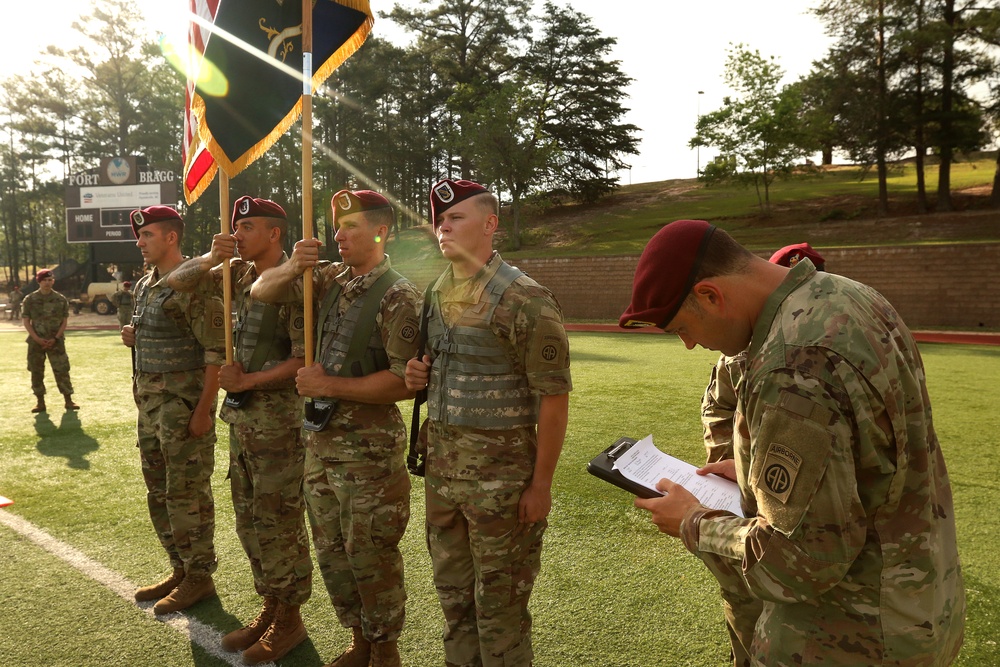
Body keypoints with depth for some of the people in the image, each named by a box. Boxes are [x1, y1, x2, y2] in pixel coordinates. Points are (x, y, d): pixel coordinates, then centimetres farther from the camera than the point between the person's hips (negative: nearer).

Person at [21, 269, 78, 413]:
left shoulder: (61, 299, 2)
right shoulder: (30, 299, 1)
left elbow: (64, 321, 2)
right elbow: (25, 321, 0)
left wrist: (55, 338, -10)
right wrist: (37, 338, -11)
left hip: (56, 341, -1)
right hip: (36, 341, 1)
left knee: (62, 370, -4)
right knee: (36, 372, 5)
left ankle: (68, 400, 3)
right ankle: (40, 402, 15)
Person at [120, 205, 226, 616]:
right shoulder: (144, 285, 13)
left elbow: (218, 351, -20)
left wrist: (203, 410, -22)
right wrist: (134, 337, 2)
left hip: (184, 401, -9)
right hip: (150, 401, 9)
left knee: (187, 493, -1)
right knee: (158, 491, 16)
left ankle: (199, 577, 14)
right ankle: (180, 570, 30)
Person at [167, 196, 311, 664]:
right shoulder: (238, 274, 8)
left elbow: (303, 360, -19)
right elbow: (177, 283, 13)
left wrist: (246, 381, -15)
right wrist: (210, 258, -5)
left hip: (279, 418, -8)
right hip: (241, 415, 8)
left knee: (279, 522, 3)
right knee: (249, 521, 16)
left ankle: (289, 620, 19)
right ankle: (270, 608, 31)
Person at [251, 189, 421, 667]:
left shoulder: (398, 296, -14)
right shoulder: (328, 279, 5)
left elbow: (405, 382, -20)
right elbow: (261, 292, 8)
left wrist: (332, 385, -19)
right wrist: (291, 269, -13)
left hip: (370, 448, -7)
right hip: (320, 439, 7)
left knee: (370, 556, 5)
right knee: (331, 551, 18)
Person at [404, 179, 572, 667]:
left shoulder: (524, 299, -15)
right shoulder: (436, 293, 7)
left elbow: (554, 398, -14)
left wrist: (541, 484, -14)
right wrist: (418, 376, -1)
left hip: (500, 473, -7)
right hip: (441, 466, 7)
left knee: (499, 601, 8)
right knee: (452, 590, 20)